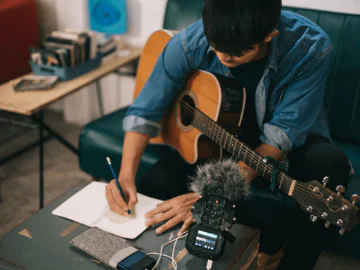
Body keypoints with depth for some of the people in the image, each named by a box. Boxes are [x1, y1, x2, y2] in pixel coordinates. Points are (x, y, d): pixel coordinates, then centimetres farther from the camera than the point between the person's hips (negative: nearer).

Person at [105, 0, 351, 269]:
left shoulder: (311, 48, -30)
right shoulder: (189, 43, -23)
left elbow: (280, 137, -32)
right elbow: (145, 110, -13)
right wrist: (127, 172, -29)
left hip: (295, 139, -3)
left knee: (330, 164, -35)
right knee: (155, 184, -17)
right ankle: (273, 233, -4)